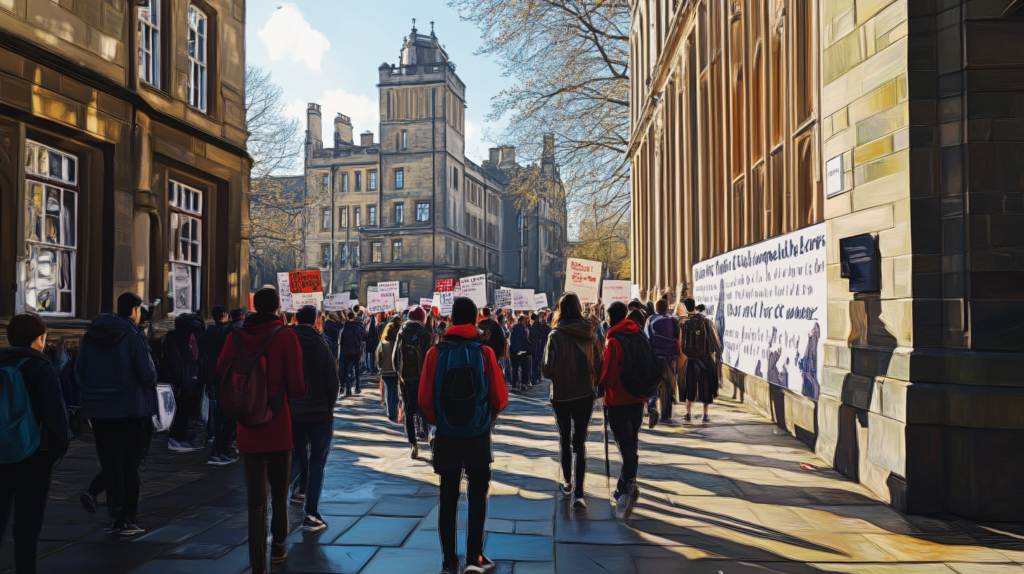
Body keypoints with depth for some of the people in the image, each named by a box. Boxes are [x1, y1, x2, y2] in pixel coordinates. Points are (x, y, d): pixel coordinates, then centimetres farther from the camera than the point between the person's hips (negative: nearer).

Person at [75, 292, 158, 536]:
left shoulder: (90, 335, 6)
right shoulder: (134, 335, -12)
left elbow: (79, 372, 9)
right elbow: (148, 375, -16)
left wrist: (93, 393, 17)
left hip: (98, 410, 4)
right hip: (131, 409, -4)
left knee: (111, 465, 11)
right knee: (130, 465, 6)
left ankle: (116, 518, 13)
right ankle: (129, 520, 9)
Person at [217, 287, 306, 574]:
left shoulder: (236, 337, -1)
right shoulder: (286, 336, -10)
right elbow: (297, 387, -13)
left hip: (248, 431, 1)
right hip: (279, 429, -1)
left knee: (256, 499, 6)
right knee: (280, 493, 19)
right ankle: (278, 547, 35)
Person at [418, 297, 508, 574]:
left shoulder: (436, 353, -7)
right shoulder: (484, 353, -8)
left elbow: (425, 399, -6)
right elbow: (500, 399, -6)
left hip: (446, 436, 1)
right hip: (479, 436, -1)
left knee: (448, 499, 12)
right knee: (477, 496, 12)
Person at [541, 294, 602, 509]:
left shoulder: (556, 335, -13)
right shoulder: (589, 333, -4)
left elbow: (547, 370, -12)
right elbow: (599, 364, 1)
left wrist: (545, 369, 10)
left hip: (561, 395, -1)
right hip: (585, 394, 1)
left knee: (564, 439, 18)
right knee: (580, 442, 3)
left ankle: (568, 483, 30)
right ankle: (578, 493, -6)